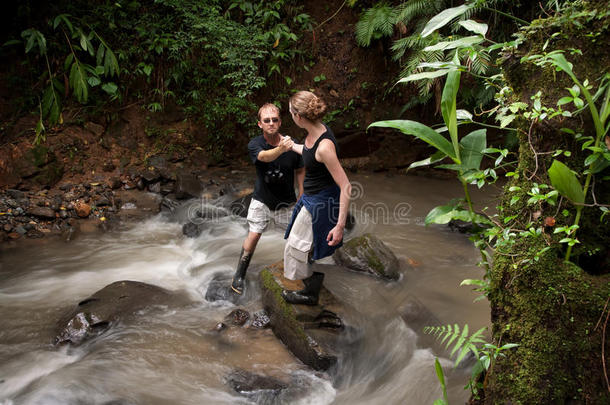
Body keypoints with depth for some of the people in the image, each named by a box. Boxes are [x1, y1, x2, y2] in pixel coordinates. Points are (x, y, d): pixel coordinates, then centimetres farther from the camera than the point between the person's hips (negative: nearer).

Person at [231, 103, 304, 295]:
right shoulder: (254, 145, -17)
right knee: (253, 236, -4)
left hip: (286, 200, 1)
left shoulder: (292, 144, -14)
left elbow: (299, 171, 0)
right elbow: (264, 156, -40)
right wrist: (281, 149, -61)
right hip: (262, 200, -1)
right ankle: (240, 275, 16)